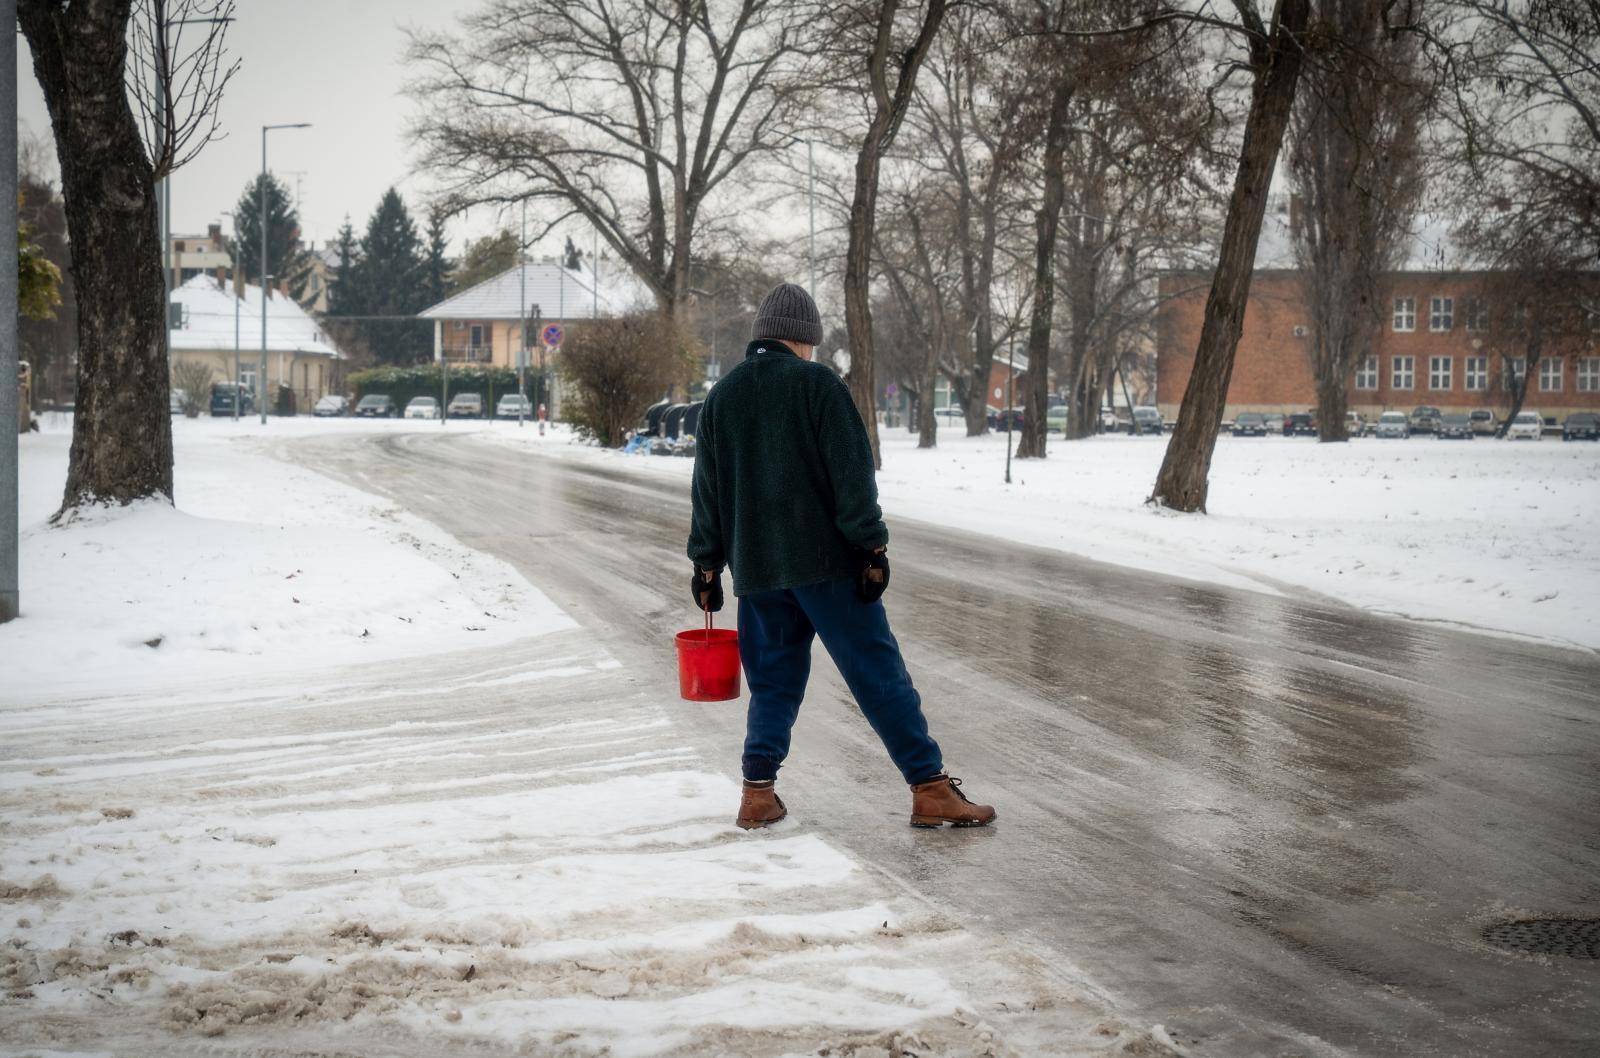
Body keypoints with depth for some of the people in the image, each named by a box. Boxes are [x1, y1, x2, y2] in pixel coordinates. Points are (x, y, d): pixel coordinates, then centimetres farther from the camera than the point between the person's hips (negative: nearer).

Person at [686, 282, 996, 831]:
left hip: (755, 568, 5)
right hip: (825, 560, -5)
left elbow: (706, 492, 15)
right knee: (879, 674, -2)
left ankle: (758, 792, 5)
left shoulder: (720, 397, 12)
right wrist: (872, 546, -8)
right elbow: (852, 472, -11)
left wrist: (706, 566, 20)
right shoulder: (817, 384, -5)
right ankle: (931, 789, -3)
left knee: (773, 681, 14)